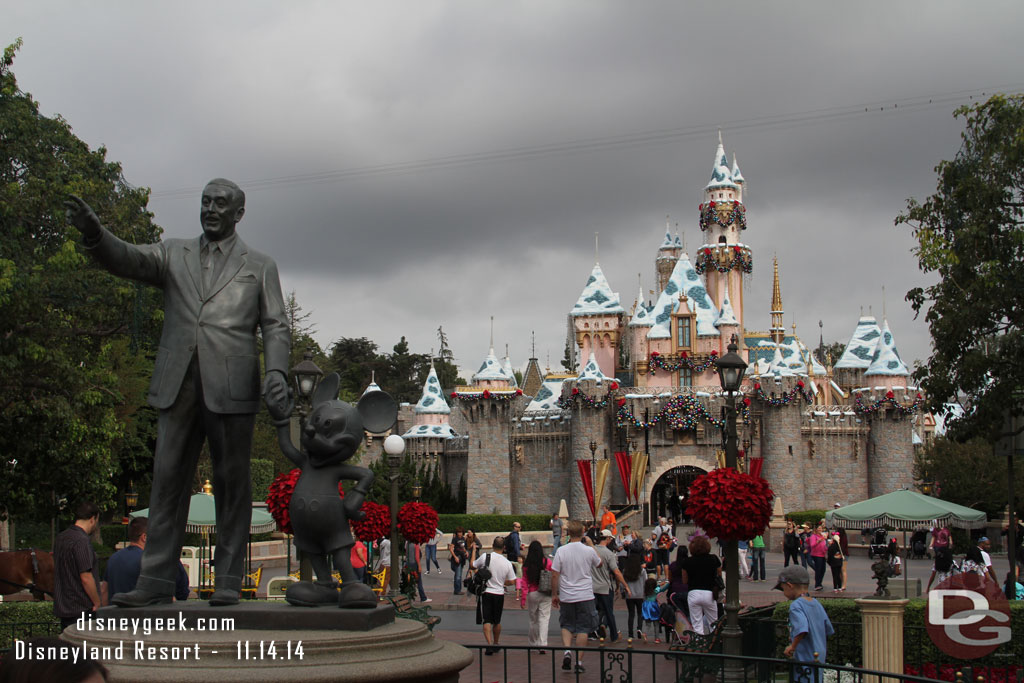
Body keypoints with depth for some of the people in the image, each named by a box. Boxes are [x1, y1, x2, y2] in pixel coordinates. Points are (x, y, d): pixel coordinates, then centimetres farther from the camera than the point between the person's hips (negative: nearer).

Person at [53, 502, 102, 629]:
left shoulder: (60, 538, 12)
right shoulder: (82, 541, -17)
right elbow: (86, 578, -20)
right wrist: (98, 603, -9)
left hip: (63, 608, 9)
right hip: (82, 609, -9)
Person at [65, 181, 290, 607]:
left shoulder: (260, 267, 13)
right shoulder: (173, 256, 16)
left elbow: (275, 327, 8)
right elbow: (126, 259, -1)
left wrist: (276, 371, -11)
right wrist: (93, 231, -22)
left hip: (230, 388, -2)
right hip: (178, 387, 2)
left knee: (231, 483, 0)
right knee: (167, 479, 0)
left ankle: (228, 581, 6)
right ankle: (156, 581, 1)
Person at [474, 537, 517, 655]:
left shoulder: (485, 556, -13)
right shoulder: (507, 563, -7)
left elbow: (473, 566, 3)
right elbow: (512, 582, -2)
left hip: (486, 593, -2)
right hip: (499, 594, 2)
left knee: (487, 620, -1)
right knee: (497, 621, 17)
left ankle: (490, 644, -16)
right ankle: (496, 644, 30)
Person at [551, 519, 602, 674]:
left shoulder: (561, 551, -7)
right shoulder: (589, 551, -7)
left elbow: (554, 575, -5)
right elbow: (599, 564, 15)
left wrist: (554, 594, 6)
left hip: (566, 596, 1)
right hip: (585, 596, -1)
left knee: (566, 625, 17)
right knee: (582, 628, 6)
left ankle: (567, 650, -5)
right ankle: (579, 661, 5)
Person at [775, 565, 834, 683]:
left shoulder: (796, 605, -15)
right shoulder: (817, 604, 11)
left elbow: (802, 629, -31)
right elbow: (828, 630, 17)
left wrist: (792, 647, -19)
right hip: (819, 658, 9)